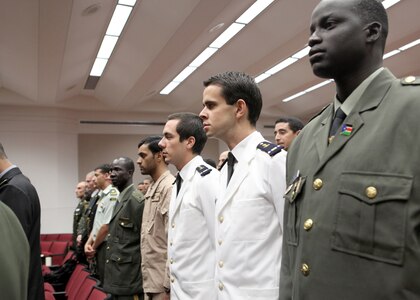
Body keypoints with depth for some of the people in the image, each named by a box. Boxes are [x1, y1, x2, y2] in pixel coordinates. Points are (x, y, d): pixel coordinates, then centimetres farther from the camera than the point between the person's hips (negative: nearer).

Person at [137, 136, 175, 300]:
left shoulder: (170, 187, -16)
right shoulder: (151, 189, 12)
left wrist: (168, 287, -19)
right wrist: (147, 281, 15)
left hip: (162, 284, -8)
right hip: (150, 281, 8)